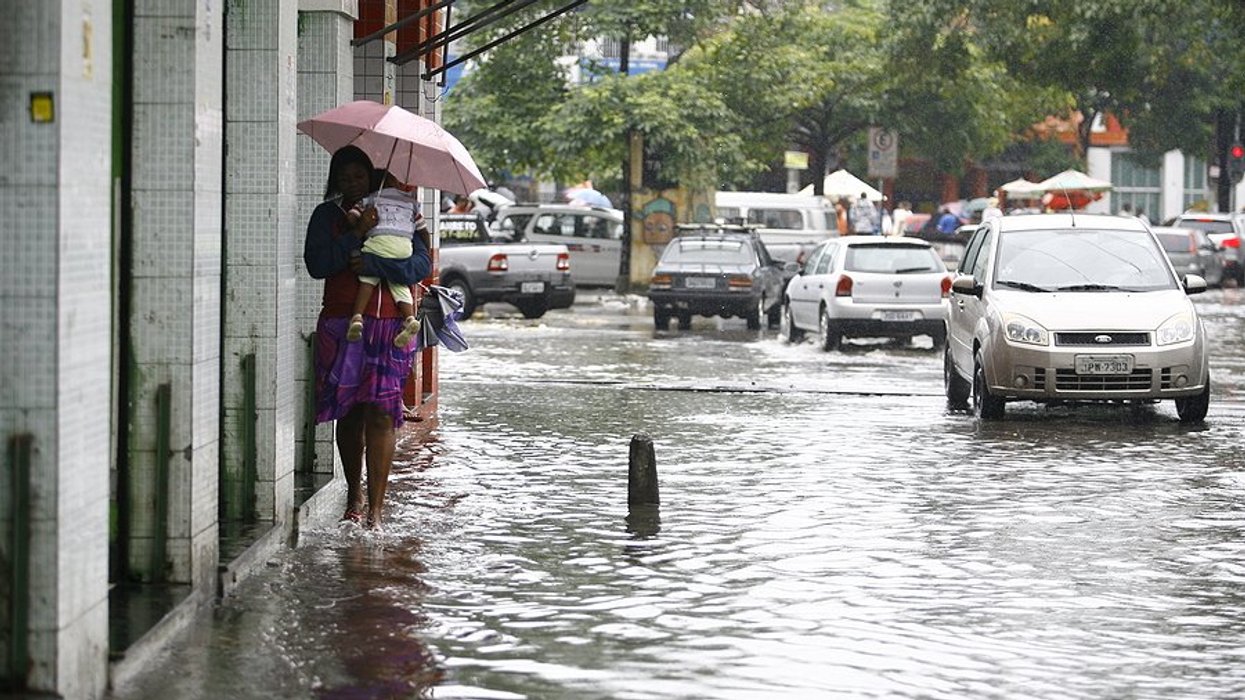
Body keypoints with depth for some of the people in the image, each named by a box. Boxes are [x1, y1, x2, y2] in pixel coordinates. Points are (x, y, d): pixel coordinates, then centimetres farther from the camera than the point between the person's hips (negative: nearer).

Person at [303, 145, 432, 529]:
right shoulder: (327, 216, 10)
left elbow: (421, 265, -3)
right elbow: (316, 264, -5)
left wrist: (372, 263, -14)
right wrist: (357, 235, -14)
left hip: (389, 325, -1)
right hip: (342, 324, 1)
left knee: (380, 413, -9)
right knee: (349, 414, 7)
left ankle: (375, 509, -11)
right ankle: (354, 496, 23)